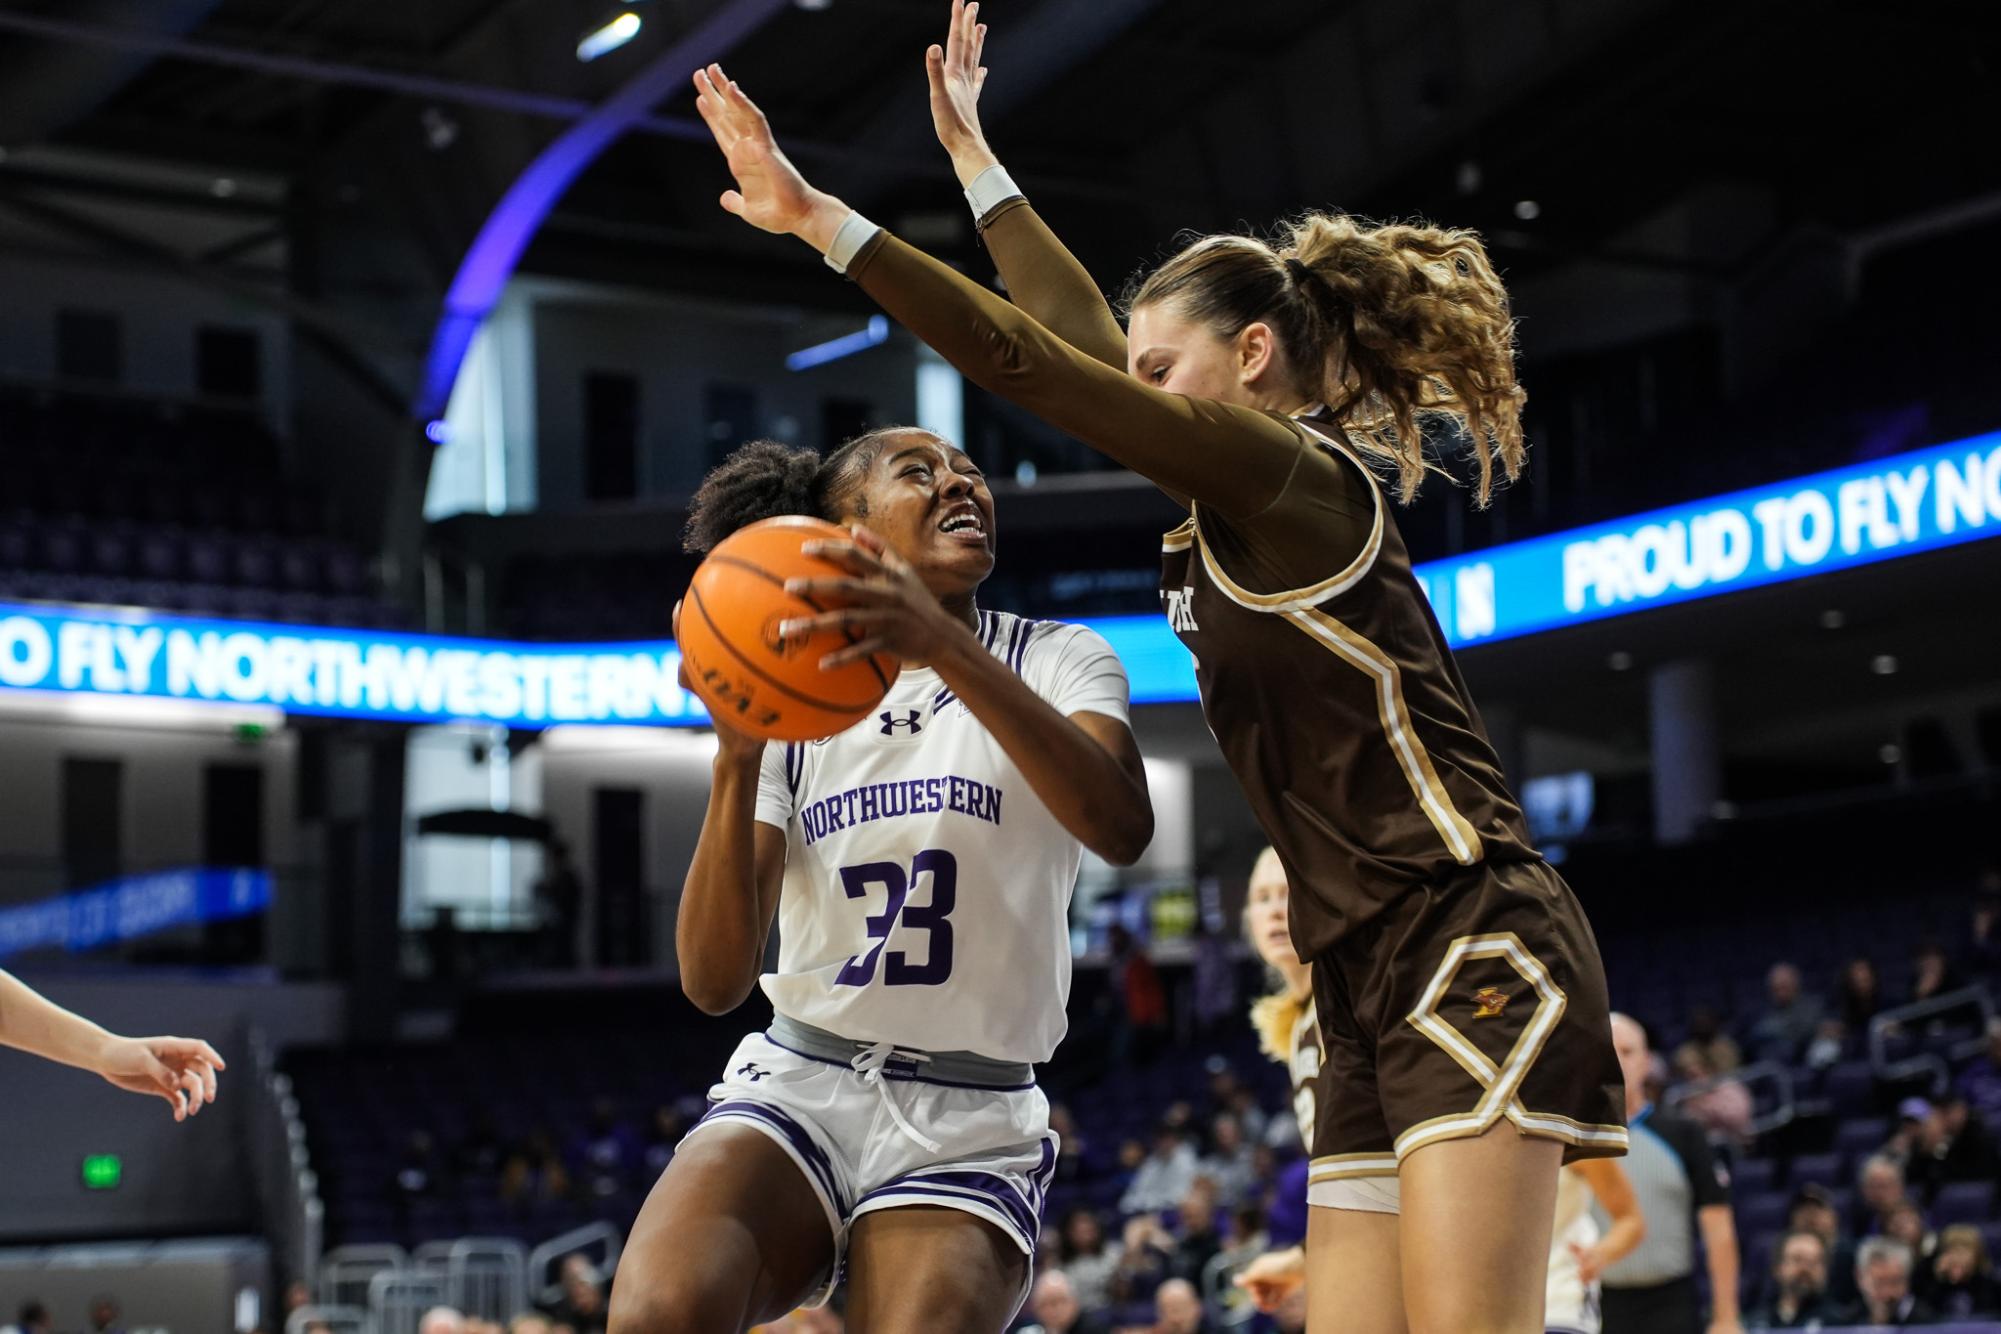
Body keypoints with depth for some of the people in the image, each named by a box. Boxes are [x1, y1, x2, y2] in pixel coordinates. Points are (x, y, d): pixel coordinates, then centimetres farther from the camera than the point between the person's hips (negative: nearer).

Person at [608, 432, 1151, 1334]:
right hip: (797, 1083, 1)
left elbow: (1121, 827, -22)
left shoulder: (1057, 661, 3)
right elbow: (714, 981, -4)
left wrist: (945, 647, -34)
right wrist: (737, 758, -19)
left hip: (970, 1126, 0)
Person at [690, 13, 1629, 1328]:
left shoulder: (1295, 473, -6)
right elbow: (1085, 340, 29)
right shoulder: (1242, 512, 19)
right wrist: (971, 154, 36)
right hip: (1375, 996, 9)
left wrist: (820, 218, -11)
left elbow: (1033, 368, -13)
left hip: (1475, 949, -9)